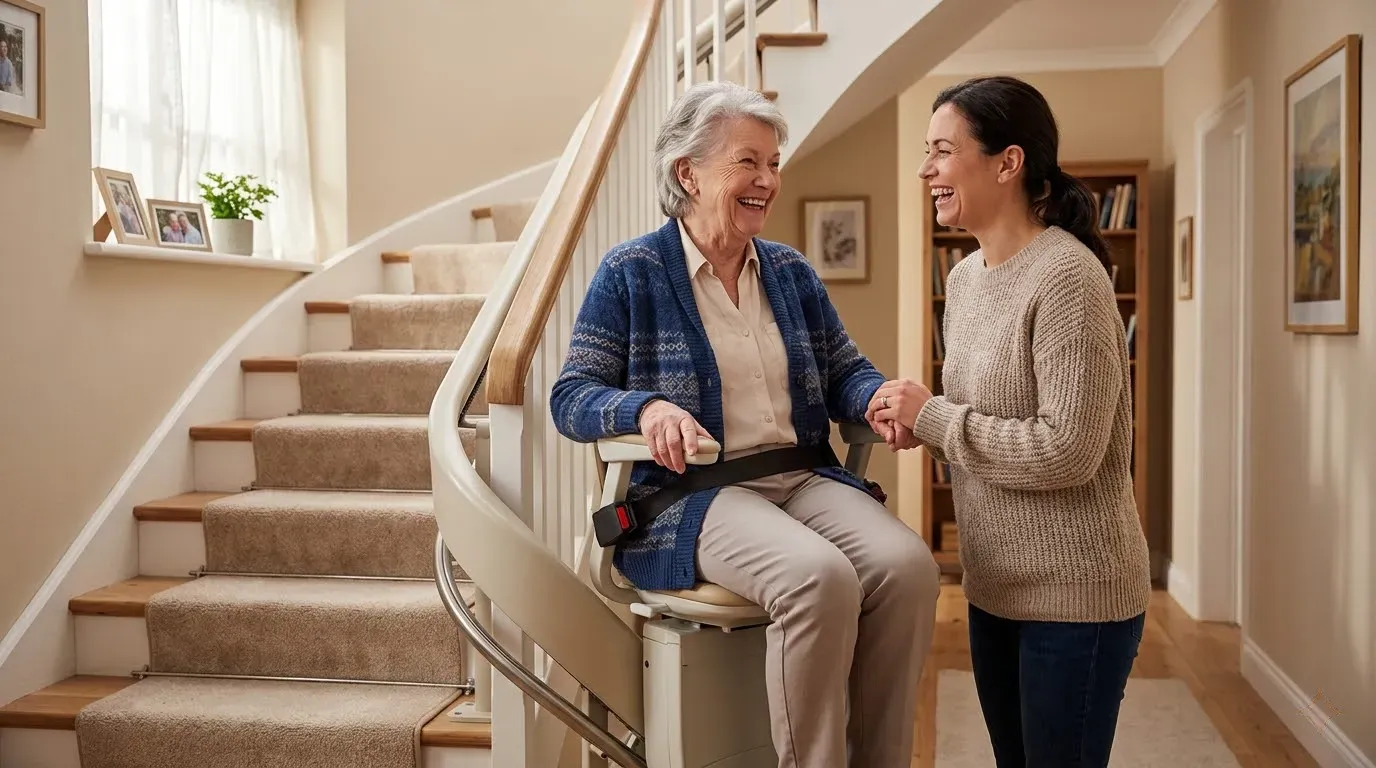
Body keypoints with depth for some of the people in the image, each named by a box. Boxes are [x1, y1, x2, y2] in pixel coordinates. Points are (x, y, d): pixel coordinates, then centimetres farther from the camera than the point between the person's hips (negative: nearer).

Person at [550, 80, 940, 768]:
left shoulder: (791, 270, 16)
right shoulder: (632, 272, 1)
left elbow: (845, 373, 16)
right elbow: (571, 398, -3)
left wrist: (881, 400, -9)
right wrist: (647, 408, -25)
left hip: (803, 479, 5)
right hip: (692, 494, -5)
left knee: (908, 565, -24)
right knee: (819, 575, -33)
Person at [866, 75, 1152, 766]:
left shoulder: (1067, 276, -19)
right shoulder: (964, 276, 7)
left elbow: (1068, 450, -25)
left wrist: (932, 415, -18)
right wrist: (918, 423, -3)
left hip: (1074, 592, -8)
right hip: (994, 584, 8)